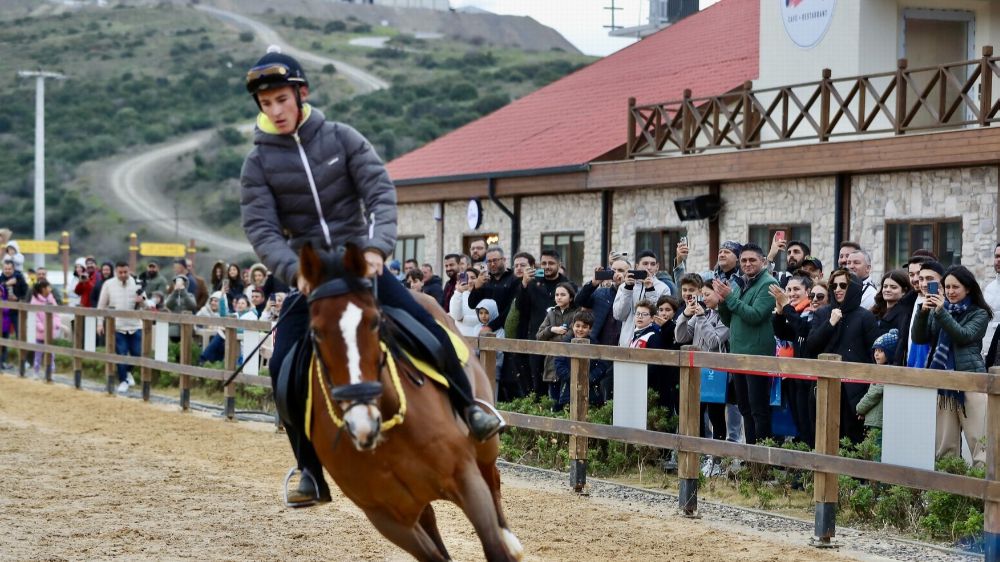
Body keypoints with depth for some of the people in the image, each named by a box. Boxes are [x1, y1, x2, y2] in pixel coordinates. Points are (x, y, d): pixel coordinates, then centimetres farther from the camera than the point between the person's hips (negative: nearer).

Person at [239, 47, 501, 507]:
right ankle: (312, 472, -2)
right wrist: (296, 271, -27)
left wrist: (376, 247, -26)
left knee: (427, 328, -17)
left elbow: (381, 193, -9)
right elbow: (260, 228, -10)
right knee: (282, 366, -15)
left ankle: (467, 408, 8)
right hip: (305, 275, 1)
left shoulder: (342, 139, -3)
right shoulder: (259, 163, -3)